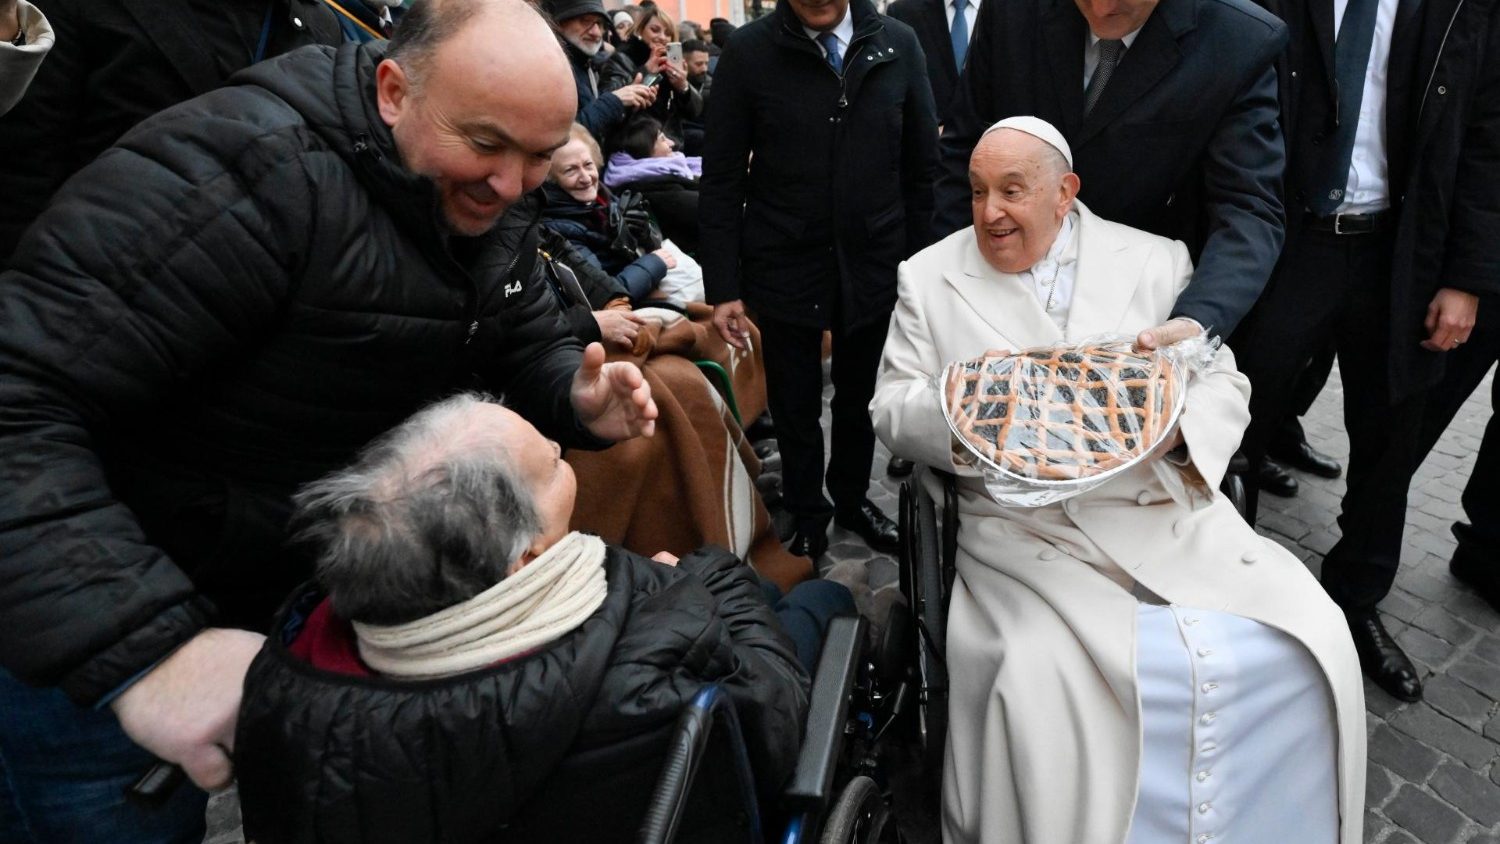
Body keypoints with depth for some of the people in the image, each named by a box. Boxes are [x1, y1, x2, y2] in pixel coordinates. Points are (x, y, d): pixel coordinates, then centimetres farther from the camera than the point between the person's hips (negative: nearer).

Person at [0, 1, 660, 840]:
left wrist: (577, 397, -17)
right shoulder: (245, 173, -31)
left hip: (332, 576, 7)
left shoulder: (495, 203, -5)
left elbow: (531, 344, 6)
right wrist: (140, 645, -40)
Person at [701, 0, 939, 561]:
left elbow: (921, 167, 4)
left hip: (874, 266, 2)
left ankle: (852, 497, 41)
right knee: (795, 404, 11)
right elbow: (721, 179, -6)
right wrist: (723, 286, -9)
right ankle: (808, 515, 33)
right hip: (784, 268, -1)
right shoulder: (748, 51, -6)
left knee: (860, 396, 17)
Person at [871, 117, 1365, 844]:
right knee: (1041, 685, -26)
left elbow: (1222, 383, 10)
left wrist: (1177, 426, -13)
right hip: (1025, 530, -2)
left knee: (1310, 643, -12)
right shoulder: (930, 277, 10)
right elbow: (892, 406, 5)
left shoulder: (1157, 261, 13)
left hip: (1169, 508, 3)